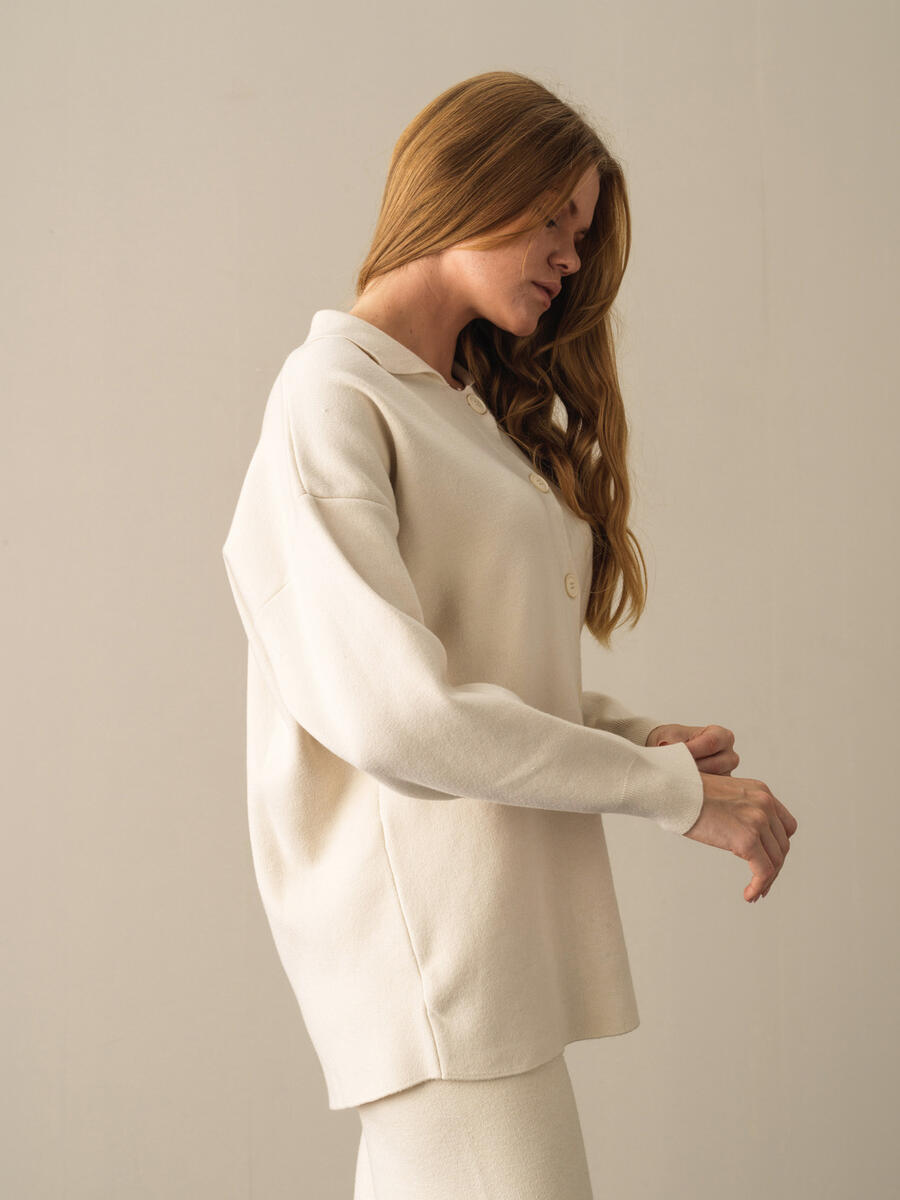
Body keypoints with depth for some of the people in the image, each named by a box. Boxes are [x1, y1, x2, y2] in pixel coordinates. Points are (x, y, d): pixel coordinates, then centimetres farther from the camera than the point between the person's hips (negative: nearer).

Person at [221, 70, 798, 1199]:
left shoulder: (477, 414, 21)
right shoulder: (331, 400, -7)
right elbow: (393, 713, -18)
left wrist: (636, 733, 1)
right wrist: (675, 791, -13)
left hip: (509, 924, 8)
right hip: (420, 928, -8)